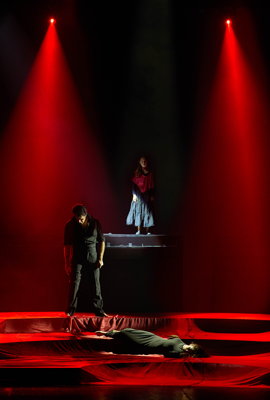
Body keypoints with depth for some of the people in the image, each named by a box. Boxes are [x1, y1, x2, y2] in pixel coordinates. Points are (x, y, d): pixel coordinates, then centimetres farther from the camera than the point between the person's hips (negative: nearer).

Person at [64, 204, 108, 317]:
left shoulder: (95, 223, 0)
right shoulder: (70, 225, -2)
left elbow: (102, 241, 6)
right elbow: (67, 244, 1)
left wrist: (100, 258, 0)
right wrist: (66, 262, 0)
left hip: (92, 257, 1)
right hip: (77, 258, -1)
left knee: (96, 283, 1)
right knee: (74, 282, -7)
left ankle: (98, 309, 9)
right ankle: (70, 311, -2)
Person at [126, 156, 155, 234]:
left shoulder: (150, 173, 7)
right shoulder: (137, 172, 4)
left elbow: (152, 186, 8)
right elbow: (134, 184, 2)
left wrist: (152, 196, 3)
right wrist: (134, 194, -7)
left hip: (147, 195, 1)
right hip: (138, 194, -1)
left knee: (147, 212, -1)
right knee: (138, 211, -4)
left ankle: (147, 231, 1)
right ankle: (138, 230, -3)